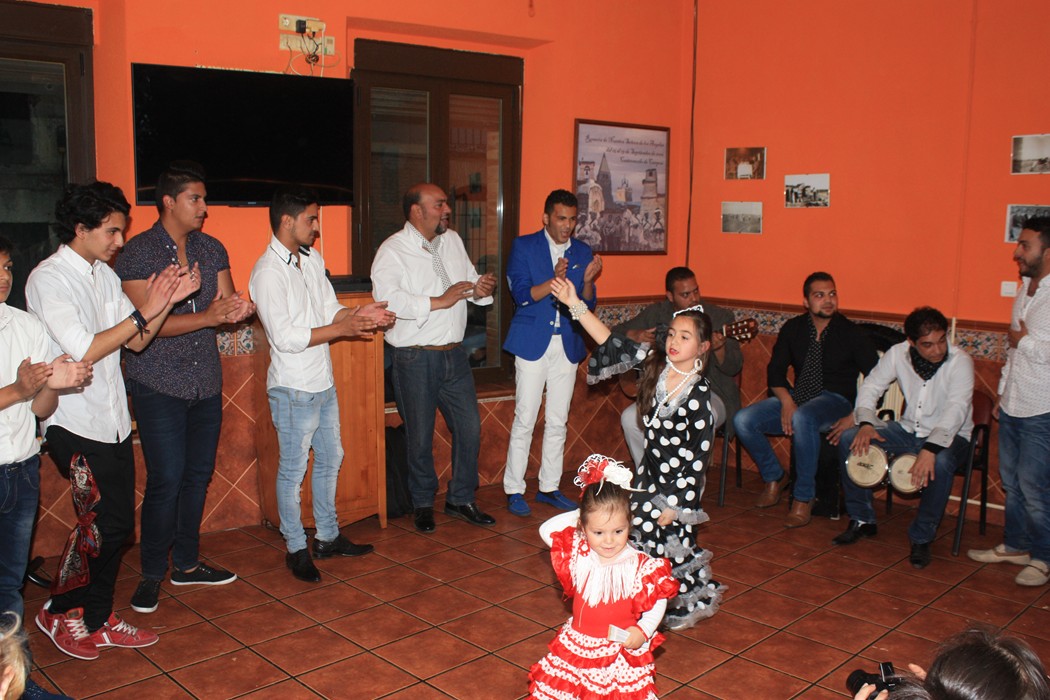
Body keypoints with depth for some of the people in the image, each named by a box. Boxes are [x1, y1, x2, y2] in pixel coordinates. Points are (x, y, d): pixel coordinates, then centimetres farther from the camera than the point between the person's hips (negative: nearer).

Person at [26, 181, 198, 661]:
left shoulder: (104, 275, 11)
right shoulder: (48, 278, -13)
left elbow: (137, 341, 9)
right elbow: (82, 351, -21)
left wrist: (167, 302, -6)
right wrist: (143, 312, -19)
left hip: (113, 420, 7)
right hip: (76, 426, -7)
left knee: (117, 525, 10)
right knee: (108, 525, -4)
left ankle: (98, 619, 25)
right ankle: (59, 611, 19)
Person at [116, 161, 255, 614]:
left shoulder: (212, 249, 8)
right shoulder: (137, 254, -9)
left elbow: (227, 303, 5)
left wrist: (238, 309, -20)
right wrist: (207, 317, -28)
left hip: (206, 383, 6)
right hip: (158, 386, -5)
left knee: (198, 475, 12)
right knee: (166, 481, -5)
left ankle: (186, 563, 27)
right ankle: (152, 575, 12)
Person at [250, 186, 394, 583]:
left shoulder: (312, 259, 8)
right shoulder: (268, 272, -18)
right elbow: (285, 337, -23)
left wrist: (358, 314, -9)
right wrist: (342, 329, -23)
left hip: (323, 382, 9)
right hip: (293, 389, -9)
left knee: (330, 460, 18)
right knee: (293, 471, 5)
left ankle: (328, 537, 33)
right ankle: (296, 548, 20)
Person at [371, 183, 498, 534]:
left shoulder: (452, 240, 10)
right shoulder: (392, 251, -12)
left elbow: (470, 279, 19)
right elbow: (387, 298, -27)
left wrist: (481, 288, -5)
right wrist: (439, 301, -27)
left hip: (454, 354, 6)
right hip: (416, 359, -6)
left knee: (469, 428, 10)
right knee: (420, 437, 7)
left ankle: (461, 499, 27)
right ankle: (423, 503, 28)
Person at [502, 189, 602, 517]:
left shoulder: (583, 252, 9)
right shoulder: (524, 246, -2)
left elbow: (588, 305, 8)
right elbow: (521, 294, -11)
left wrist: (588, 281, -13)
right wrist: (554, 281, -27)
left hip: (567, 345, 4)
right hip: (533, 343, -4)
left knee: (558, 421, 9)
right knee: (525, 420, -3)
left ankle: (549, 487, 21)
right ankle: (514, 490, 7)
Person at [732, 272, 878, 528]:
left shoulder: (852, 334, -4)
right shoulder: (793, 329, 7)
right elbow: (775, 370, 7)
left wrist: (855, 416, -17)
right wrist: (786, 400, -13)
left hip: (835, 399, -4)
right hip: (797, 397, 5)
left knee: (802, 418, -40)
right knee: (742, 421, -18)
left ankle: (804, 498, -24)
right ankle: (775, 477, 7)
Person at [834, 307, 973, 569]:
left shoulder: (960, 361, -20)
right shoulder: (898, 353, -7)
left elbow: (956, 409, -31)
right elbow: (871, 386, -2)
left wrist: (931, 449, -44)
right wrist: (866, 423, -21)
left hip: (949, 435, -4)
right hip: (908, 429, 4)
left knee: (941, 464, -39)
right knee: (848, 440, -14)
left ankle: (922, 539, -16)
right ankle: (862, 520, 1)